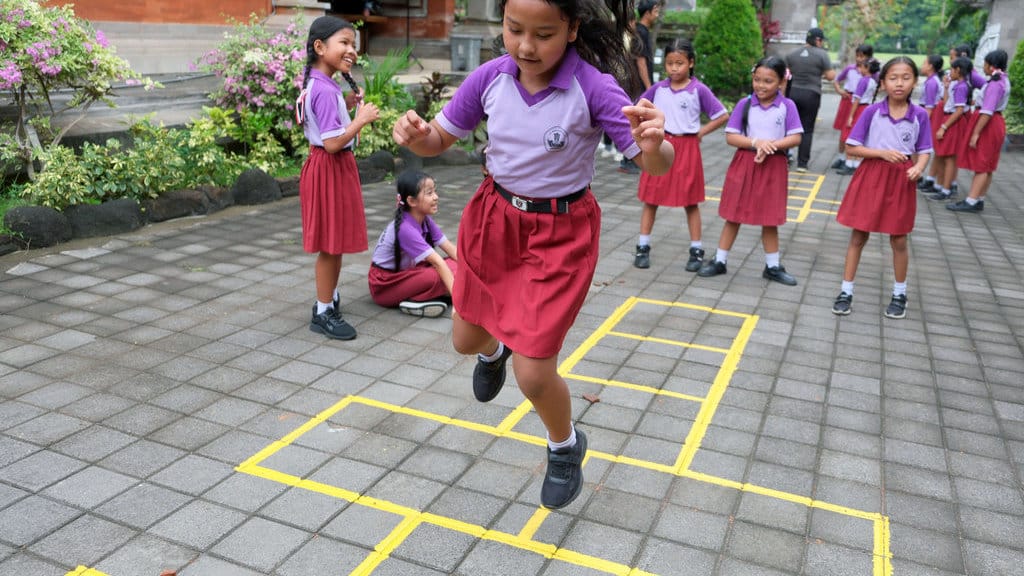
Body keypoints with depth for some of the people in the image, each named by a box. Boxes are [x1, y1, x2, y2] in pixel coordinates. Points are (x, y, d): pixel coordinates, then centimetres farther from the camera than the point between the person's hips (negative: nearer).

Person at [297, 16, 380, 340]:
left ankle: (329, 298, 33)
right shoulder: (326, 91, -22)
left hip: (336, 168, 10)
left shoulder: (317, 85, 10)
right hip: (330, 169, -10)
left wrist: (346, 106, 9)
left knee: (336, 243, 19)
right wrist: (362, 118, -19)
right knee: (331, 244, -1)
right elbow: (333, 143, -26)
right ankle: (323, 313, 10)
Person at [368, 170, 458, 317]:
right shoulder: (405, 229, -28)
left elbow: (451, 249, -4)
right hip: (384, 285, -8)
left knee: (454, 265, -8)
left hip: (405, 272, 8)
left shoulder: (426, 221, -4)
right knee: (435, 276, -32)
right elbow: (437, 262, -33)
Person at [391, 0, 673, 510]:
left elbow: (657, 165, -22)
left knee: (533, 374, -7)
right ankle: (494, 350, 60)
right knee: (466, 341, 20)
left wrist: (654, 145, -47)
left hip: (561, 234, -4)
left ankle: (565, 447, 27)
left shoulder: (593, 88, -22)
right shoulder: (490, 78, -12)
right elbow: (440, 140, -1)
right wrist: (414, 135, -25)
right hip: (494, 219, 5)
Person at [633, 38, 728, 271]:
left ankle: (696, 250, 15)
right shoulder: (657, 88, 1)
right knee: (651, 199, 5)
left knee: (690, 201, 7)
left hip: (687, 149, -2)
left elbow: (722, 116, -3)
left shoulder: (699, 90, -7)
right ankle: (643, 247, 14)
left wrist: (700, 132, -7)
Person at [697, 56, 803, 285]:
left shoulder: (787, 106, -4)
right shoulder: (744, 104, -4)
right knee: (733, 216, 7)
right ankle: (720, 261, 18)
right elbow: (731, 137, -6)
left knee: (769, 219, 10)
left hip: (773, 166, 0)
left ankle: (773, 266, 23)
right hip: (744, 164, 0)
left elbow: (796, 138, -7)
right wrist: (756, 142, -19)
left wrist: (771, 146, -20)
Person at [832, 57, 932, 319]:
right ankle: (846, 291, 15)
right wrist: (882, 153, -18)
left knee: (898, 240, 9)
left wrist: (918, 168, -19)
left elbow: (924, 151, 2)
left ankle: (900, 294, 25)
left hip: (901, 180, 1)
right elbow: (852, 147, -6)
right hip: (871, 177, -1)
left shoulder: (920, 115, -3)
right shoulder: (872, 111, -7)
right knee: (858, 237, 5)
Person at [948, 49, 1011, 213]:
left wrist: (975, 134, -25)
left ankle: (971, 202, -5)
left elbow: (987, 112, -26)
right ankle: (978, 200, 19)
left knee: (981, 165, -7)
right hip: (996, 122, 10)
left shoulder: (995, 84, -21)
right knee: (985, 166, 13)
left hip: (988, 125, -10)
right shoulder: (1003, 80, 10)